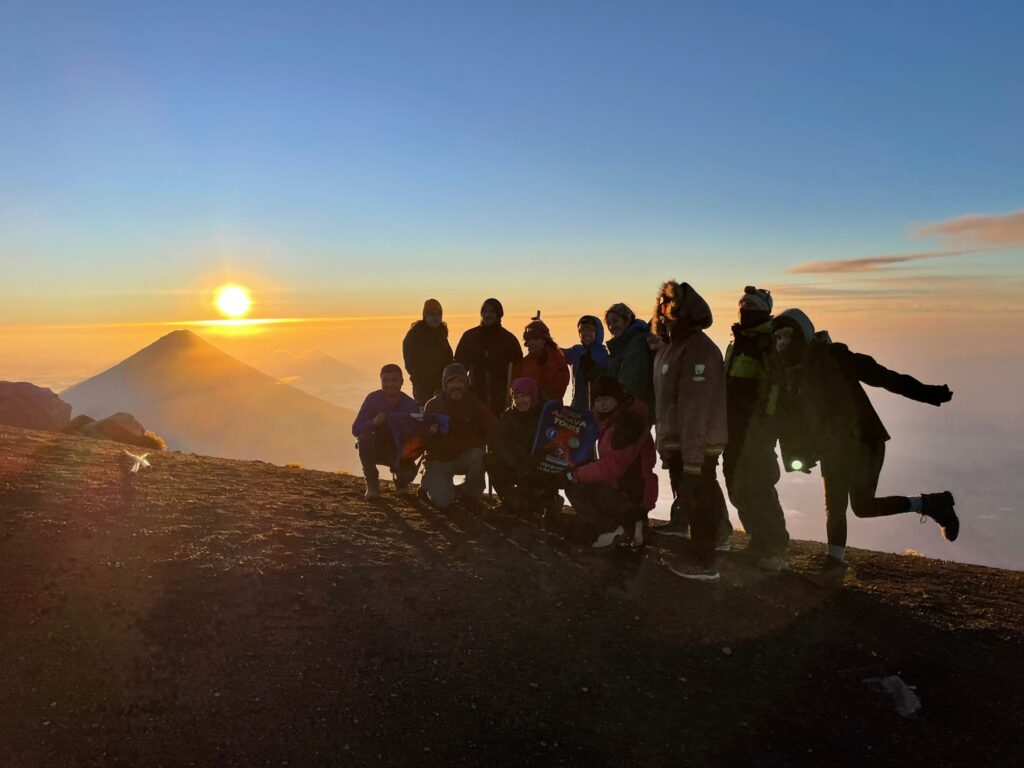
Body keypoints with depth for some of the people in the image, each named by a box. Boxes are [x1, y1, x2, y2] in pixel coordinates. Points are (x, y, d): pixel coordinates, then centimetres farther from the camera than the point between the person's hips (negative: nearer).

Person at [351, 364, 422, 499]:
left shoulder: (411, 405, -15)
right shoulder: (373, 399, -16)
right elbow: (355, 429, -20)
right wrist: (374, 422, -40)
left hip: (399, 452, 0)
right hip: (376, 448, 0)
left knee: (409, 472, -28)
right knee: (365, 437, -32)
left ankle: (400, 482, 13)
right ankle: (372, 484, -15)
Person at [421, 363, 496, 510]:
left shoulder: (475, 405, -5)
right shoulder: (433, 405, -6)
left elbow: (491, 430, -7)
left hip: (464, 457, 2)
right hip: (439, 460, -1)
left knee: (477, 457, -34)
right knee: (442, 502, -20)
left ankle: (470, 493, -5)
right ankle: (430, 483, 16)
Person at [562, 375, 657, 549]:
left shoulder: (628, 421, -22)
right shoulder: (611, 418, 9)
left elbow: (612, 466, -24)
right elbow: (608, 462, 14)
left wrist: (575, 474, -15)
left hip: (632, 494, -10)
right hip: (620, 484, 10)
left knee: (574, 485, -11)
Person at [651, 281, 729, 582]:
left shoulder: (698, 348, -19)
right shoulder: (669, 345, 12)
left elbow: (696, 407, -24)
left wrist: (692, 459, -25)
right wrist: (666, 443, 16)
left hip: (696, 446, -10)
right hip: (675, 442, 10)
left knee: (699, 501, 1)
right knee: (688, 498, 18)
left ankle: (704, 563, 14)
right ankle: (697, 554, 32)